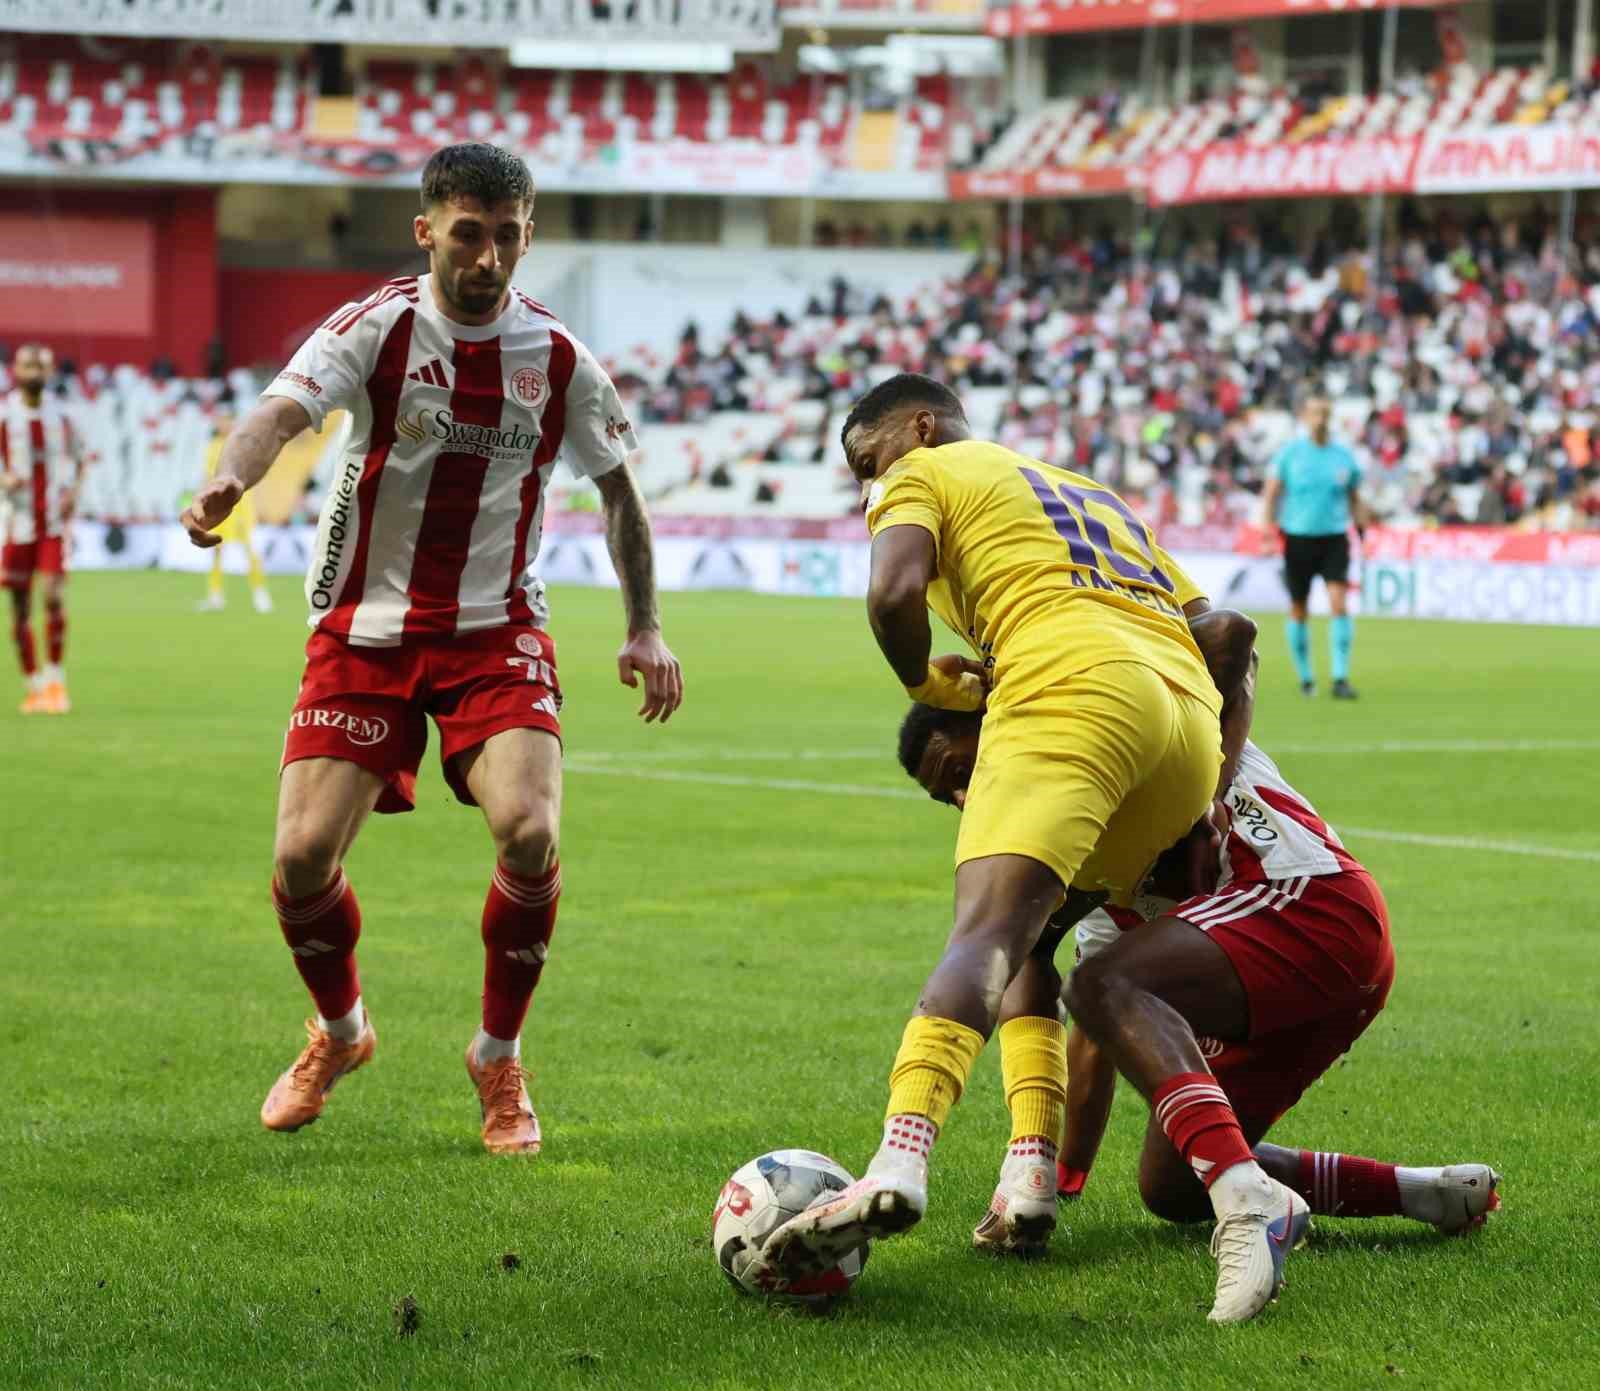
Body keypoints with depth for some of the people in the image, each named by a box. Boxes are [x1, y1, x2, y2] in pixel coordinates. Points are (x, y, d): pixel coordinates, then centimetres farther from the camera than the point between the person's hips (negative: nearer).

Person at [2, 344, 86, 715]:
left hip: (55, 522, 1)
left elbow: (77, 458, 18)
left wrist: (74, 491, 0)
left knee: (54, 597, -13)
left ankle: (56, 679, -1)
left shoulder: (59, 415, 5)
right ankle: (33, 687, 14)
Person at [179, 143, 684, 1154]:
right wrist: (229, 481, -47)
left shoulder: (559, 359, -1)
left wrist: (645, 630, 9)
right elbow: (286, 409, -26)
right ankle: (340, 1032, 23)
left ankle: (501, 1057, 3)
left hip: (497, 633, 1)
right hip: (365, 630, -1)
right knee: (304, 855, -10)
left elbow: (619, 489, 14)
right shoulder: (378, 328, -8)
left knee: (529, 834, -22)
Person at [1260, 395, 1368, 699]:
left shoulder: (1343, 456, 5)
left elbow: (1355, 499, 16)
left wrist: (1362, 529, 9)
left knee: (1339, 604, -15)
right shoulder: (1290, 452, 0)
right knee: (1298, 610, 6)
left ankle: (1341, 678, -14)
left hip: (1334, 538, 0)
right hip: (1298, 538, 0)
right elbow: (1271, 493, 2)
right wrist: (1269, 528, -8)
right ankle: (1305, 677, 22)